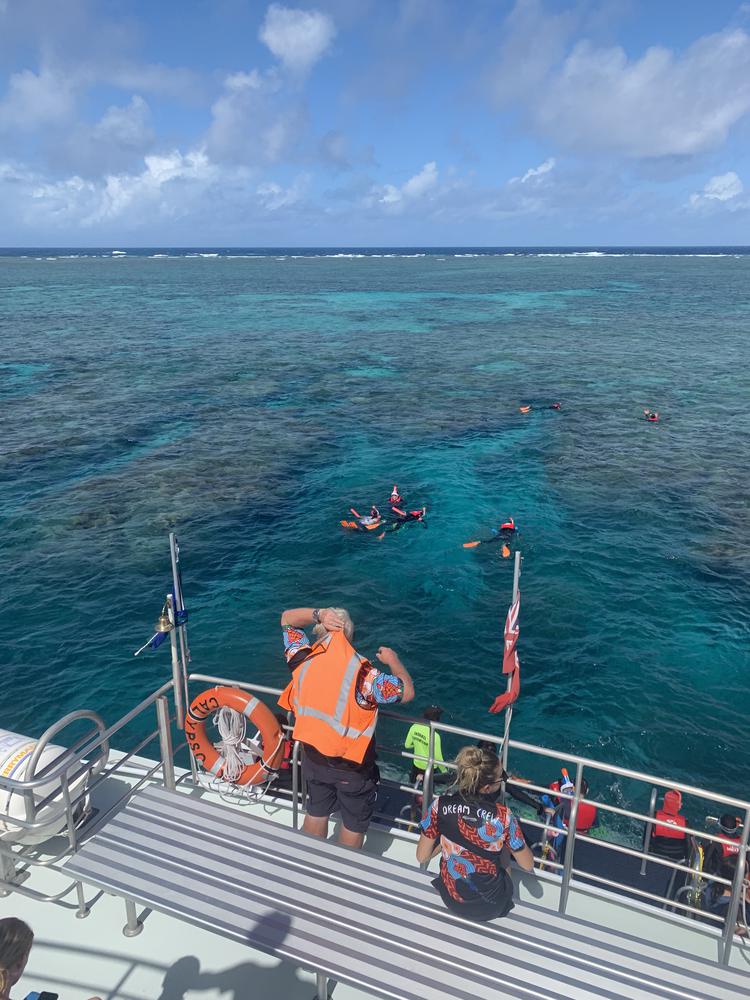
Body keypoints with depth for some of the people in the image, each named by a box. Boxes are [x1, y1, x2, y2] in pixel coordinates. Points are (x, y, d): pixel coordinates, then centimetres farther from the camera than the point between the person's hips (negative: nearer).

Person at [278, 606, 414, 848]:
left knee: (316, 813, 27)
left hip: (314, 758, 5)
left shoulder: (303, 659, -15)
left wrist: (319, 613, -17)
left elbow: (287, 618, 0)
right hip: (352, 766, -5)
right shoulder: (361, 672, -28)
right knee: (354, 824, 19)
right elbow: (407, 692, -20)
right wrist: (393, 661, -3)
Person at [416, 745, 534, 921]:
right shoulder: (503, 816, -25)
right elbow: (528, 865, -9)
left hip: (451, 900, 2)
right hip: (490, 908, -1)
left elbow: (421, 857, -7)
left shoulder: (440, 805, -19)